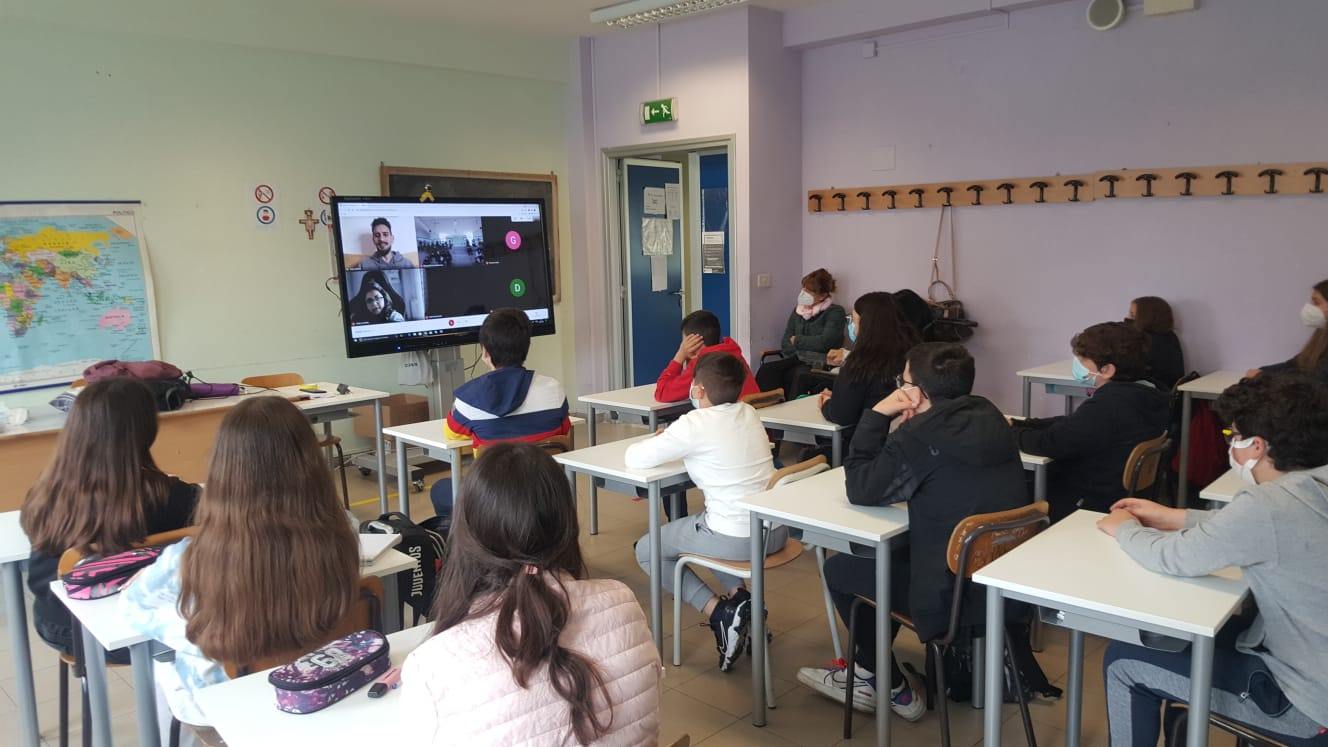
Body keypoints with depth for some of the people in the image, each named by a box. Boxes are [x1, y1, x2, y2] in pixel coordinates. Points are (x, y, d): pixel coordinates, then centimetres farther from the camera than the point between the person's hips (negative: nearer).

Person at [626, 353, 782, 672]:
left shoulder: (695, 424, -15)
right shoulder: (749, 413, 5)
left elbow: (634, 459, -8)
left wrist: (659, 441, 13)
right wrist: (671, 440, 13)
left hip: (736, 539, -7)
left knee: (646, 550, 15)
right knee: (701, 523, 36)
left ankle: (720, 612, 1)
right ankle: (740, 599, 19)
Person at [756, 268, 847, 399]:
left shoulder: (835, 312, 1)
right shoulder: (798, 310, 19)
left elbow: (825, 342, -13)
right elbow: (785, 343, 14)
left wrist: (797, 340, 0)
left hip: (817, 364, -5)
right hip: (796, 359, 5)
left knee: (798, 375, -38)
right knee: (767, 369, -25)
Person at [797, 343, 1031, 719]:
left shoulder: (919, 438, -22)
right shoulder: (989, 417, 1)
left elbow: (860, 491, -11)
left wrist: (877, 416, -9)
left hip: (955, 596, -8)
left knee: (839, 568, 12)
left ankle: (893, 689, 25)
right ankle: (867, 668, 38)